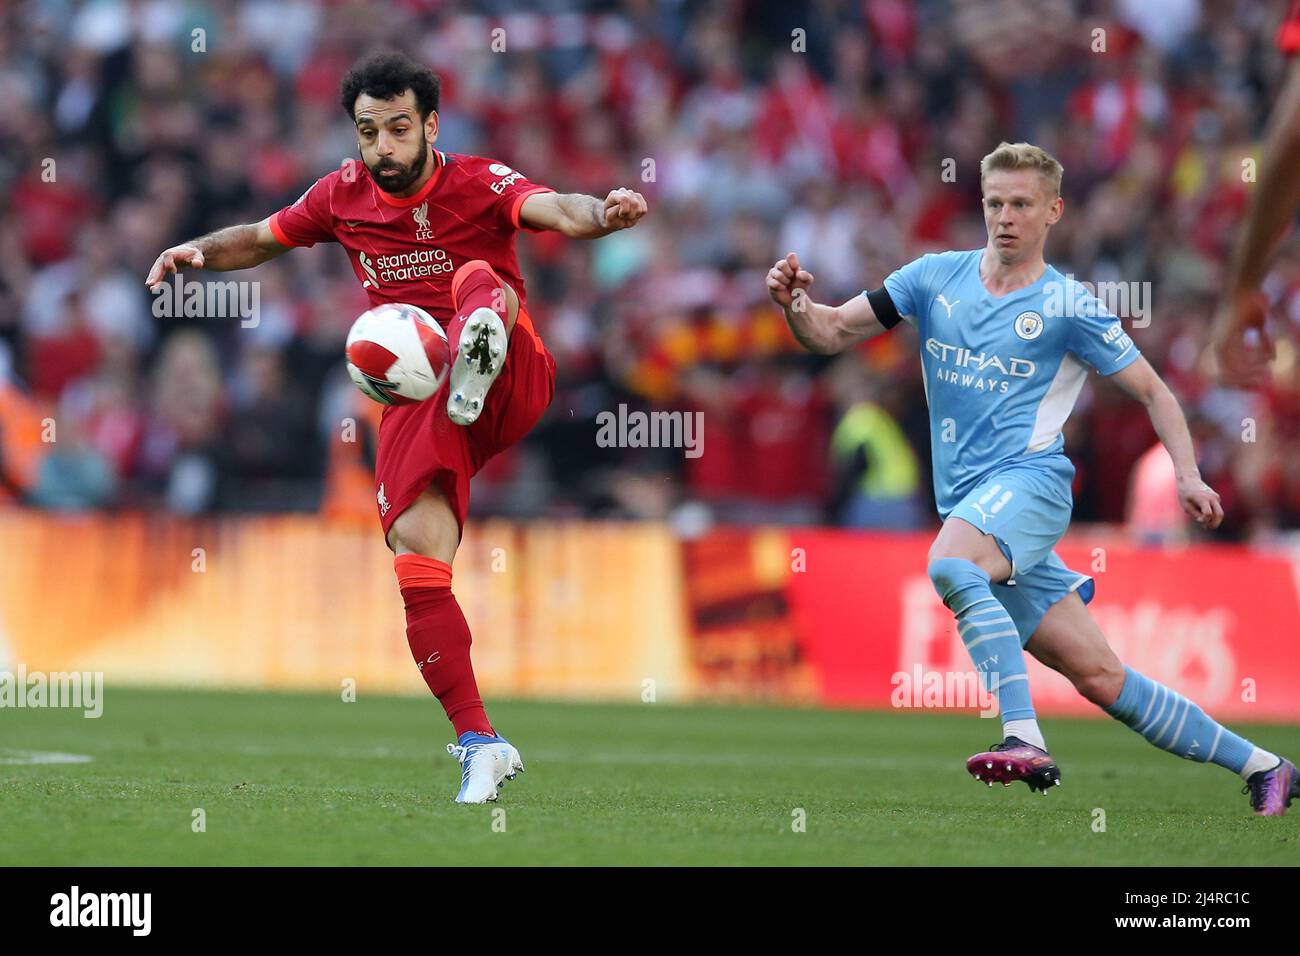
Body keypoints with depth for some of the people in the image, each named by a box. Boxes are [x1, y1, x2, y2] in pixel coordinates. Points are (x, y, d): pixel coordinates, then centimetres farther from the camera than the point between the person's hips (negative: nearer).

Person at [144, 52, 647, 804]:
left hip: (513, 393, -3)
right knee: (417, 560, -15)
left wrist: (600, 214, -46)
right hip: (414, 402, 3)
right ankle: (480, 744, -9)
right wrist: (200, 251, 7)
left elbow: (553, 209, -23)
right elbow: (265, 238, 27)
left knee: (479, 282, -32)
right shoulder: (345, 195, 10)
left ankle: (481, 353, -71)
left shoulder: (478, 183, -3)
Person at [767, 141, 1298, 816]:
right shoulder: (937, 278, 12)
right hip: (968, 502, 5)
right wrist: (795, 304, -12)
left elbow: (1152, 391, 6)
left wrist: (1187, 476, -8)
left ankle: (1025, 741, -43)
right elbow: (833, 332, 10)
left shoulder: (1067, 306, 0)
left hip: (1028, 479, -5)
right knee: (1100, 678, 1)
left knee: (950, 564, -37)